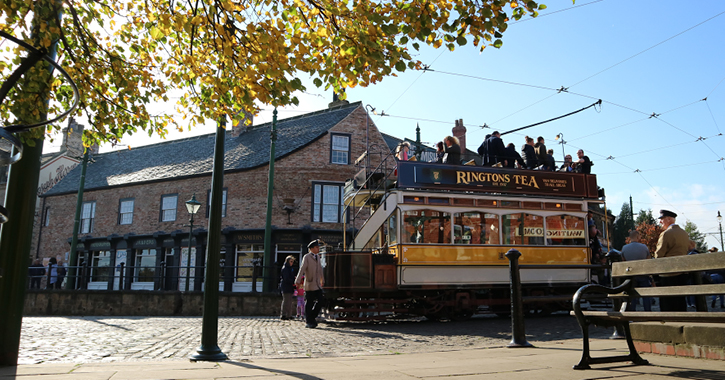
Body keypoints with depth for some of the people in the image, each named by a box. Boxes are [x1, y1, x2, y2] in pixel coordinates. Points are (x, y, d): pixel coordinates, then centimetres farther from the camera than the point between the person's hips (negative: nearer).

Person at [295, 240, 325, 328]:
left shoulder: (317, 256, 15)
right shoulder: (306, 257, -7)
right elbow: (302, 269, -18)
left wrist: (322, 280, 34)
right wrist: (298, 281, -27)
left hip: (318, 285, 7)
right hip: (310, 285, -7)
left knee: (320, 302, 4)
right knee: (309, 304, 0)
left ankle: (312, 317, 24)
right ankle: (309, 323, 9)